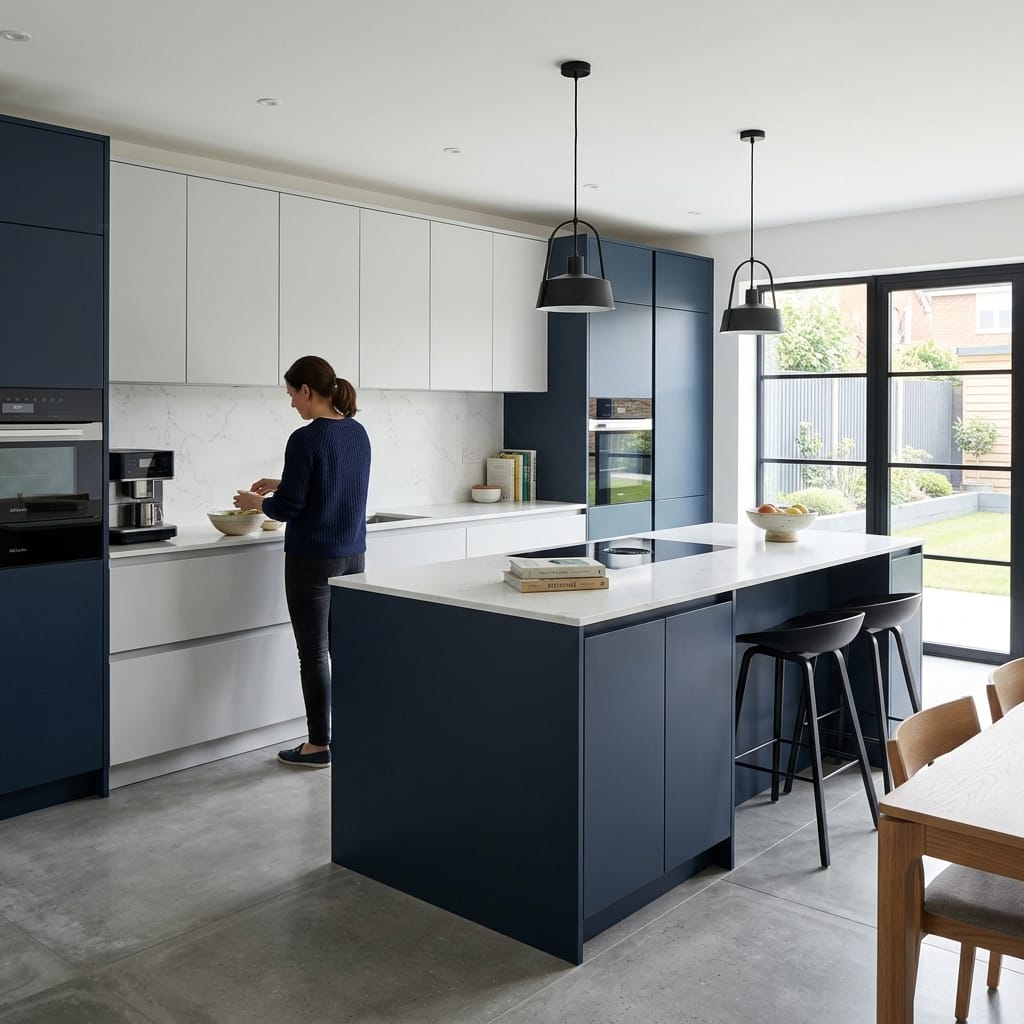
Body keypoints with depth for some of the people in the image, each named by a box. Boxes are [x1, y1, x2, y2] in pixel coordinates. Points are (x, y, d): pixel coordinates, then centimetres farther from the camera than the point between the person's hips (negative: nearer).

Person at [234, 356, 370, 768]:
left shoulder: (305, 439, -17)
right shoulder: (358, 433, 7)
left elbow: (289, 507, -15)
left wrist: (256, 502, 4)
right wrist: (281, 485, 21)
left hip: (312, 560, -7)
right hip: (352, 556, 7)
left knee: (314, 653, 3)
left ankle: (319, 745, 12)